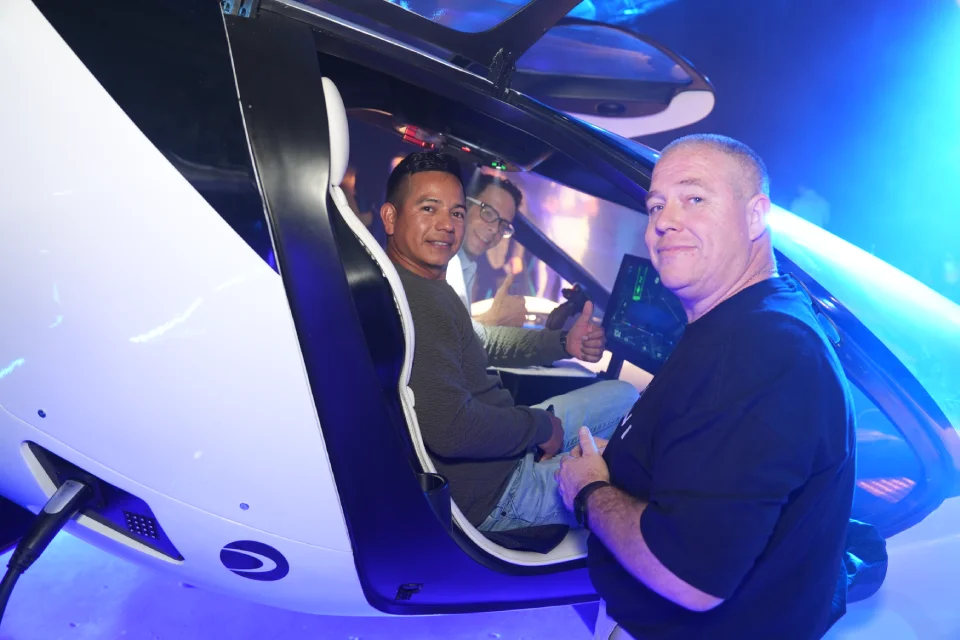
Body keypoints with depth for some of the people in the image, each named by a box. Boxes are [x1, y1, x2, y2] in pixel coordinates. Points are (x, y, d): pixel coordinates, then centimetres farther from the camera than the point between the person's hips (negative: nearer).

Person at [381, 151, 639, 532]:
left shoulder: (428, 283, 6)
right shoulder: (411, 300, -29)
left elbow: (482, 343, 18)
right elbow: (451, 430, -34)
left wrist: (563, 342, 7)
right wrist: (542, 426, -17)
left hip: (506, 441, 10)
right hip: (489, 494, -10)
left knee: (623, 396, 20)